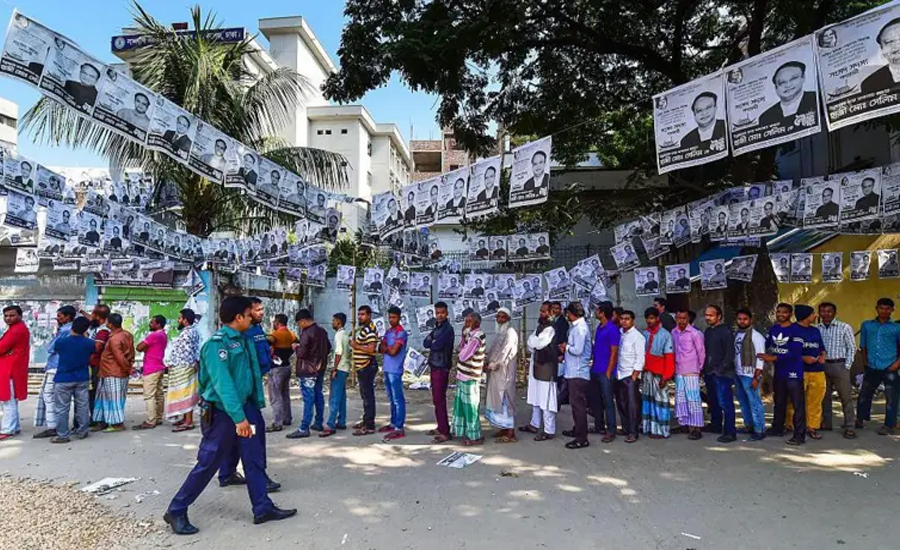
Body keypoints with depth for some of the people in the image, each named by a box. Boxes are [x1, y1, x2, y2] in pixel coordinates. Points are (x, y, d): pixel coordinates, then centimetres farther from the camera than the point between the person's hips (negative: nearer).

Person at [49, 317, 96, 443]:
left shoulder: (60, 342, -11)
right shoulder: (89, 343, -7)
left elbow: (55, 350, 10)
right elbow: (92, 351, 14)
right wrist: (84, 336, 18)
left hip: (63, 379, -2)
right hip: (82, 379, 2)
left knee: (62, 408, 5)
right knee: (82, 406, 11)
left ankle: (63, 435, 6)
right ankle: (82, 431, 18)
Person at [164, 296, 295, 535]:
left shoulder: (243, 340, 8)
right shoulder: (217, 343, -19)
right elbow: (223, 383, -27)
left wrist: (257, 403, 14)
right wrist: (238, 417, -31)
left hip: (244, 407, 8)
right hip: (222, 412, -8)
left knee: (254, 459, 10)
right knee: (207, 464, 2)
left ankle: (263, 508, 19)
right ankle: (176, 511, 19)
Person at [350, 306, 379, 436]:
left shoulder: (370, 329, -16)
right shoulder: (362, 329, 16)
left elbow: (371, 348, -27)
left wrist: (356, 345, -16)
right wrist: (354, 343, 11)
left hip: (367, 367, -10)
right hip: (361, 367, 10)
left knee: (368, 396, -5)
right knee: (365, 395, 17)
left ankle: (369, 426, -1)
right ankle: (366, 420, 28)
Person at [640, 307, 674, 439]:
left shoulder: (665, 334, -8)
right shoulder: (644, 334, 6)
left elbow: (669, 358, -10)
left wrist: (666, 377, -13)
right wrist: (641, 371, 4)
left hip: (659, 374, -5)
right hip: (646, 373, 5)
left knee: (660, 400, 0)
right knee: (647, 399, 11)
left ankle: (661, 430, 9)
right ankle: (649, 427, 21)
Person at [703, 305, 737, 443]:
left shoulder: (725, 332, -9)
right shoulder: (707, 331, 13)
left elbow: (730, 354, -12)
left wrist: (720, 370, -13)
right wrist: (705, 369, 10)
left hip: (722, 374, -7)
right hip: (709, 373, 7)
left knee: (725, 403, -6)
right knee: (713, 402, 16)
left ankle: (730, 432, -2)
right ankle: (715, 425, 29)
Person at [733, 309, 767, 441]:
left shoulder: (756, 336, -9)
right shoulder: (736, 334, 11)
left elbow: (760, 358, -12)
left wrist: (756, 377, -16)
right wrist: (733, 374, 10)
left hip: (749, 375, -7)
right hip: (738, 374, 7)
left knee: (754, 403, -4)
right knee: (743, 402, 15)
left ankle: (759, 430, 4)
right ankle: (749, 426, 27)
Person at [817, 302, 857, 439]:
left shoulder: (845, 327, -3)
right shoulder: (816, 329, 3)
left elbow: (852, 348, -2)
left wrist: (847, 366, -6)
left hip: (839, 365, -3)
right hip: (822, 366, 3)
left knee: (846, 397, 1)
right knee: (824, 396, 12)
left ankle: (849, 427, 7)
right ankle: (826, 423, 23)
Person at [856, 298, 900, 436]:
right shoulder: (866, 325, 8)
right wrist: (865, 362, 8)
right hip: (872, 368, 2)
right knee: (864, 395, 11)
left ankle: (889, 425, 12)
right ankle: (860, 420, 26)